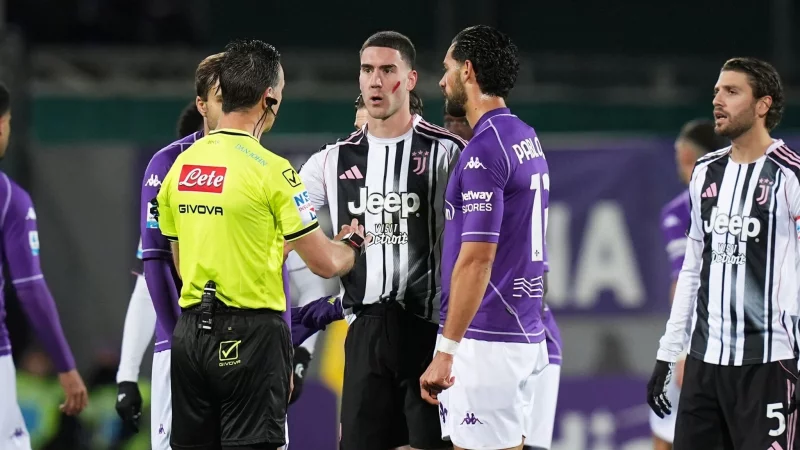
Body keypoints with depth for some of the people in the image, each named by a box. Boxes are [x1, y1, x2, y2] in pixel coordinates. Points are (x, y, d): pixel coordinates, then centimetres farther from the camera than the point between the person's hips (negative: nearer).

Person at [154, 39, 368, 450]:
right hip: (250, 334, -6)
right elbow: (325, 263, -7)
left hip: (190, 332, 6)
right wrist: (352, 244, 14)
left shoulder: (182, 164, 7)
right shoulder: (270, 169, -12)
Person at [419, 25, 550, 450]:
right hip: (525, 335, 9)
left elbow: (477, 260, -20)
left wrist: (445, 351, -20)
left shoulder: (484, 151, -15)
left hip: (485, 341, -9)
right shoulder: (528, 139, 14)